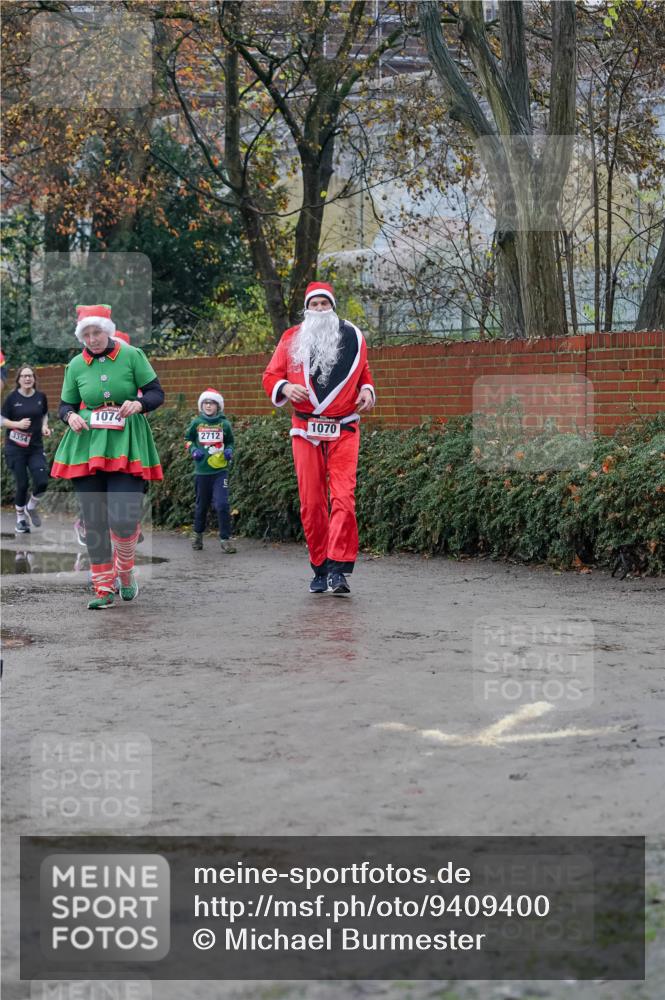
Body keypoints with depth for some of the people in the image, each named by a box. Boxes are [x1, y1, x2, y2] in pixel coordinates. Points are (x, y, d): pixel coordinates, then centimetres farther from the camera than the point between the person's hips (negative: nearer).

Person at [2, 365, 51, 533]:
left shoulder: (40, 397, 3)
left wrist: (45, 427, -1)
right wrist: (17, 424, -18)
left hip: (35, 447, 2)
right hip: (15, 448, -2)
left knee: (42, 482, -12)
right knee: (22, 484, -2)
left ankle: (31, 507, 18)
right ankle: (20, 519, 18)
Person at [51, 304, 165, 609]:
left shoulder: (132, 355, 0)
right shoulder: (76, 365, 7)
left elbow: (157, 392, 2)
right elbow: (65, 404, 15)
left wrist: (139, 404, -18)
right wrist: (70, 416, -8)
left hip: (127, 445, -2)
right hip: (87, 445, 3)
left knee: (124, 519, -12)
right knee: (94, 520, 1)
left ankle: (125, 570, 18)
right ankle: (103, 589, 12)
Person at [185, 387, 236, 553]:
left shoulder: (224, 424, 0)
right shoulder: (196, 423, 1)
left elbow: (230, 442, 14)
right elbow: (188, 439, 15)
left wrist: (229, 451, -6)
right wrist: (193, 450, -4)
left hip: (220, 470, -1)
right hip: (202, 471, 1)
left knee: (222, 504, -12)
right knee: (201, 505, 13)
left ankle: (225, 539, -4)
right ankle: (198, 534, 33)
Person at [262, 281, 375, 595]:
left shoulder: (353, 337, 9)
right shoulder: (291, 339, 7)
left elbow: (363, 373, 23)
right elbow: (270, 377, 9)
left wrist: (367, 391, 1)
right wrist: (285, 388, -13)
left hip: (344, 430, -1)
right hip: (305, 430, 1)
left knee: (343, 497, -14)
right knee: (311, 502, 2)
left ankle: (338, 569, -17)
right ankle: (320, 569, 13)